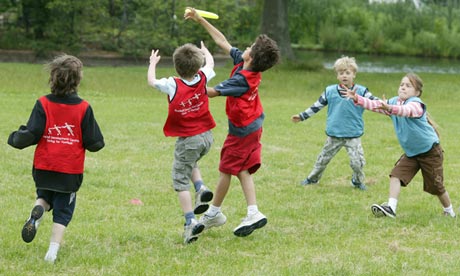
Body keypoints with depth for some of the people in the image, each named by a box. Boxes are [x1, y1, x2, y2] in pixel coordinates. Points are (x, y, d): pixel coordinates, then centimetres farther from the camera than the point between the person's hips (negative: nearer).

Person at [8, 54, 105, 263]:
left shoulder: (43, 104, -9)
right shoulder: (83, 108, -8)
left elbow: (30, 135, -13)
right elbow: (94, 143, -5)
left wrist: (15, 138, 7)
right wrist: (97, 143, 18)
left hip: (44, 168, 1)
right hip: (71, 171, -1)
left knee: (44, 196, 27)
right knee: (62, 211, 11)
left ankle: (36, 213, -7)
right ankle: (53, 251, 0)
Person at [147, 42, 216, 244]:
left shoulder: (173, 85, -15)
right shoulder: (202, 79, -5)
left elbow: (151, 81, 4)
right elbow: (210, 63, 18)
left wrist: (152, 63, 22)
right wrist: (205, 51, 40)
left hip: (187, 140, -5)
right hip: (206, 136, 5)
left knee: (181, 180, 1)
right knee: (190, 164, 33)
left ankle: (191, 222, -9)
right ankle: (201, 188, 9)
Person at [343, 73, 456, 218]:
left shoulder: (416, 104, -24)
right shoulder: (394, 102, -1)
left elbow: (406, 111, -47)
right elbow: (375, 105, -8)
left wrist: (390, 108, -66)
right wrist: (357, 98, -23)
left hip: (430, 151, -7)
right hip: (411, 152, 7)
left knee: (435, 186, 3)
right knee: (396, 175, -12)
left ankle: (449, 211, 24)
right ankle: (391, 207, -17)